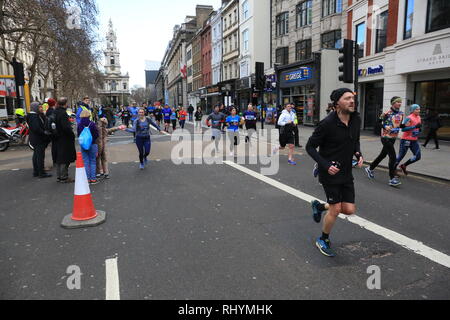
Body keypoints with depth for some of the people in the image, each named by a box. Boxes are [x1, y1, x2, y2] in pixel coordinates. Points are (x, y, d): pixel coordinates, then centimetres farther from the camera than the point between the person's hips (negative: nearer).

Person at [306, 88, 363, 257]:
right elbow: (310, 147, -13)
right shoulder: (327, 123, -19)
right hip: (330, 172, -6)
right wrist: (326, 165, -22)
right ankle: (323, 241, 25)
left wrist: (359, 154, -2)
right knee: (336, 209, -1)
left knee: (349, 210, 6)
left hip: (346, 173, 6)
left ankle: (319, 206, 34)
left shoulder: (356, 119, 1)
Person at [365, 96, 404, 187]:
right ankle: (392, 178, -8)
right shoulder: (387, 113, -13)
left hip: (393, 138, 8)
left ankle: (370, 169, 36)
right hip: (386, 137, -8)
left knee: (383, 155, 17)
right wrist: (385, 126, -26)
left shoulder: (401, 114, 8)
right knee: (393, 157, -13)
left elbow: (401, 125, 16)